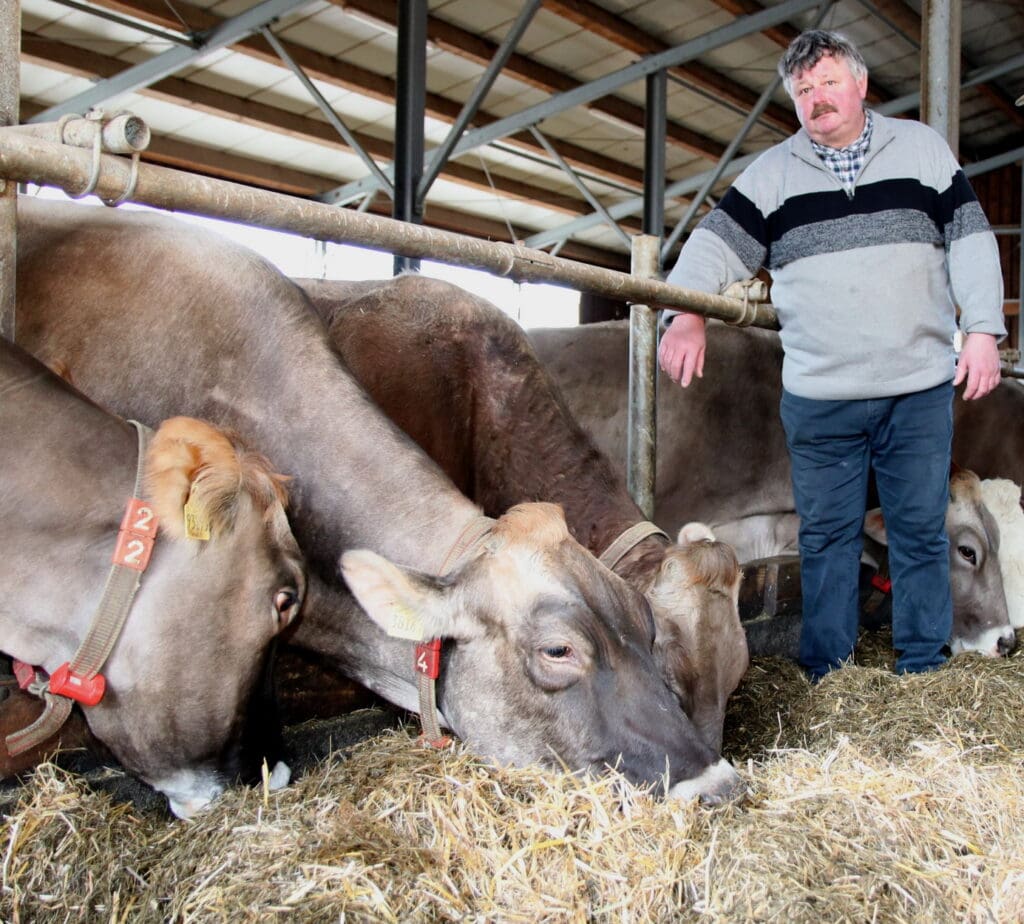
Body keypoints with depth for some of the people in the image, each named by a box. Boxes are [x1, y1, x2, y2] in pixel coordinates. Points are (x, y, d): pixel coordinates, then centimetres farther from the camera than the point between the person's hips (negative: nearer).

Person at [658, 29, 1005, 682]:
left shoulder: (922, 148, 9)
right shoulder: (772, 173, 9)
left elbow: (970, 238, 7)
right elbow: (718, 243, 1)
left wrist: (983, 329, -3)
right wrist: (687, 314, -17)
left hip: (921, 389, 0)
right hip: (818, 398, 0)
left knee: (921, 531, 6)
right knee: (827, 534, 6)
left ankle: (923, 673, 19)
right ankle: (827, 676, 17)